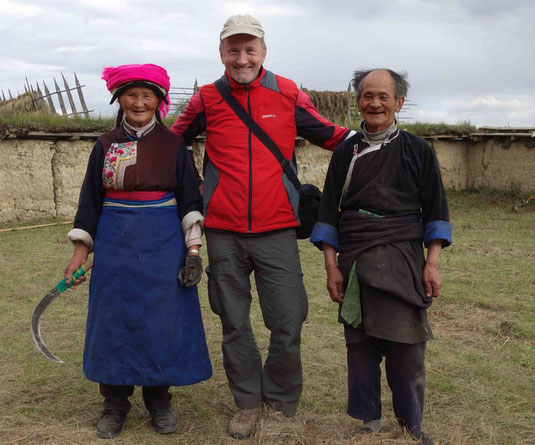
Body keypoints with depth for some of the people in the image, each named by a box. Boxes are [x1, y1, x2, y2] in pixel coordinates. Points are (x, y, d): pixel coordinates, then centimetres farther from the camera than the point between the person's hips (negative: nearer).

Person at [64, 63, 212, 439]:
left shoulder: (173, 144, 3)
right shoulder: (105, 145, 6)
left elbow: (189, 198, 1)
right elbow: (90, 200, 8)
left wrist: (193, 248, -7)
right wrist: (80, 251, 3)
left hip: (164, 246, -1)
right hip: (115, 245, 1)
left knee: (163, 321, 2)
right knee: (113, 320, 4)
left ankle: (159, 401, 20)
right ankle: (115, 404, 20)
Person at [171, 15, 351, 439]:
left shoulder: (288, 94, 2)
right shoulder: (207, 100, 3)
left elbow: (327, 134, 12)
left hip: (277, 232, -1)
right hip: (224, 233, 1)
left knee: (288, 324, 1)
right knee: (234, 324, 11)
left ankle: (282, 403, 24)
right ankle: (248, 402, 29)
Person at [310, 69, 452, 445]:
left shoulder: (417, 150, 4)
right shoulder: (346, 152, 7)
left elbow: (435, 210, 5)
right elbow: (329, 211, 7)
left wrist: (432, 263, -3)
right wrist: (331, 265, 1)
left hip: (403, 260, -1)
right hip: (355, 261, 2)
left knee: (406, 347, -1)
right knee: (360, 346, 6)